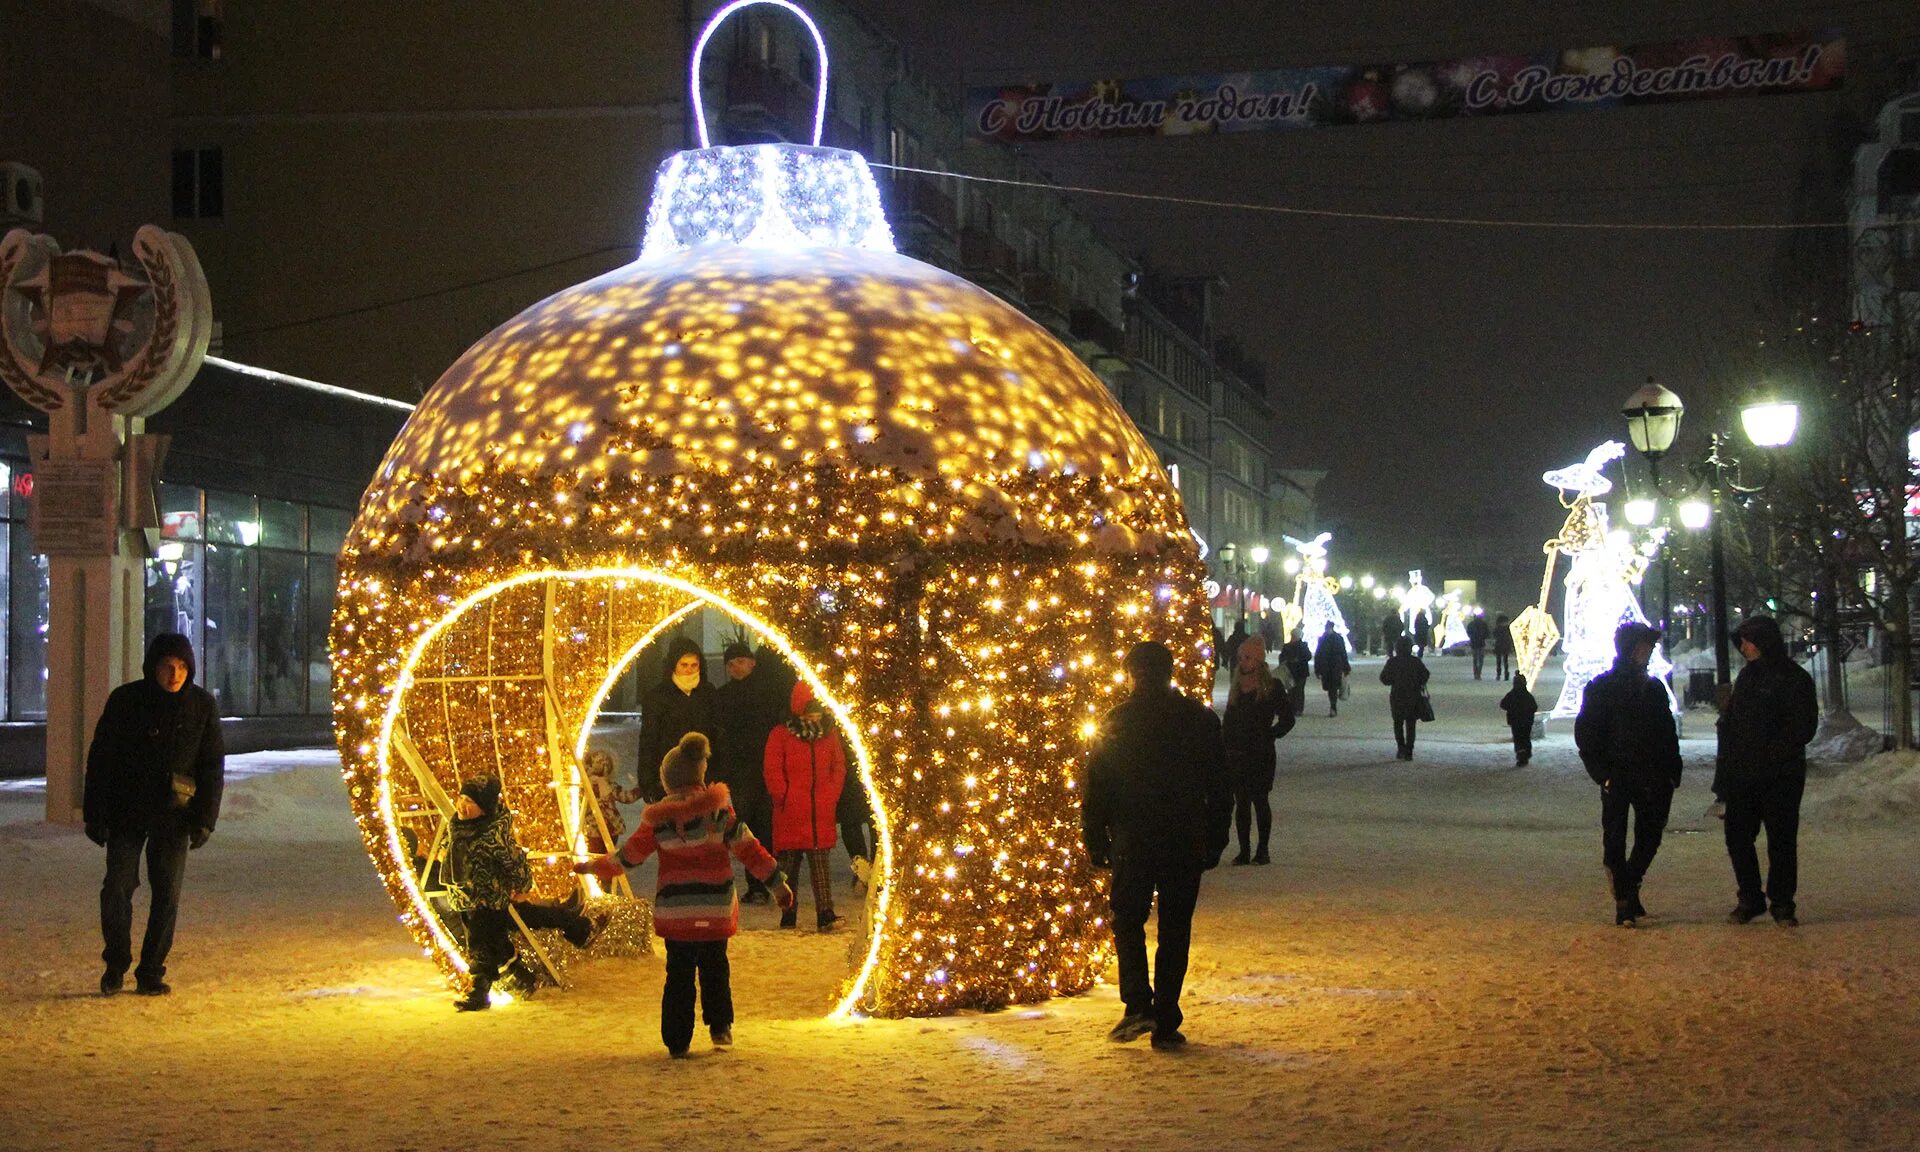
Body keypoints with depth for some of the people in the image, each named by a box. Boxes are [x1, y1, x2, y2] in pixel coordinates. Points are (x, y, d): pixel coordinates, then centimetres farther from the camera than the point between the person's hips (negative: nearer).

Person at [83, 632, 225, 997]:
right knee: (117, 888, -5)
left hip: (174, 816, 1)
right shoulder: (126, 700, -5)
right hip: (126, 812, -1)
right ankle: (115, 966, 14)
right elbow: (100, 758, -1)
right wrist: (95, 814, -4)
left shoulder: (202, 705, -1)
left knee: (167, 896, 2)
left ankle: (151, 973, 13)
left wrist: (205, 819, -2)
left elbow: (213, 766, 3)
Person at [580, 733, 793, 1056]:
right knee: (715, 968, 18)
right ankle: (720, 1027, 17)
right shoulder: (719, 809, -5)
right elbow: (749, 850, -4)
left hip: (674, 911, 0)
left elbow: (629, 855, 2)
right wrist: (777, 884, 3)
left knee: (679, 973, 7)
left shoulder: (660, 818, -5)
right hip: (716, 907, 0)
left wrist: (592, 866, 17)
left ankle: (677, 1041, 8)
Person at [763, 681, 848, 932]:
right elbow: (772, 771, -2)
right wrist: (784, 797, -8)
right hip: (790, 814, -2)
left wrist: (830, 796, 0)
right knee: (788, 865, 6)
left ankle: (825, 915, -6)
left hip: (822, 813, 2)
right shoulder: (780, 735, -1)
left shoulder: (830, 734, 9)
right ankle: (788, 915, 14)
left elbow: (839, 767, 11)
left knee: (821, 864, -3)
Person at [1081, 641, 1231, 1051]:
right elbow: (1221, 790, 7)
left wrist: (1095, 843, 6)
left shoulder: (1114, 724, -3)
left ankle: (1138, 1004, -6)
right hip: (1186, 845, 2)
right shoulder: (1201, 720, 3)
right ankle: (1166, 1024, 7)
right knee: (1175, 930, 8)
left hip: (1132, 843, -2)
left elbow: (1094, 792, -2)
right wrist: (1215, 842, 13)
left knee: (1128, 921, 12)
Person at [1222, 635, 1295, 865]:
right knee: (1241, 802, 5)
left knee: (1259, 800, -1)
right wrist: (1226, 740, 7)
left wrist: (1270, 735, -4)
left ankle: (1263, 850, 9)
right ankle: (1244, 851, 10)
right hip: (1236, 755, 4)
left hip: (1261, 754, -4)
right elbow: (1228, 720, 18)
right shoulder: (1237, 687, 12)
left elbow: (1287, 718, 1)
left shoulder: (1272, 687, -3)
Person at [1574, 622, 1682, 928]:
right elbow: (1585, 735, -5)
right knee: (1615, 840, -3)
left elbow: (1668, 733, 16)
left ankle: (1630, 888, 29)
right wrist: (1602, 773, -12)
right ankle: (1624, 901, 4)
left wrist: (1672, 772, 6)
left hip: (1653, 779, 5)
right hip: (1618, 778, -5)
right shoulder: (1601, 688, -3)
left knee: (1650, 836, 10)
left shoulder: (1654, 688, 12)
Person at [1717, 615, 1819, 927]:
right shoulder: (1746, 677, 14)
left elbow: (1804, 726, -11)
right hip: (1741, 776, 6)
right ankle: (1749, 898, 18)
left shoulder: (1794, 679, -7)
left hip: (1781, 776, -6)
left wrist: (1771, 754, -17)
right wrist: (1726, 769, 7)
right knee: (1738, 837, 6)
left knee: (1781, 840, 0)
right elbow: (1730, 723, 17)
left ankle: (1782, 903, 10)